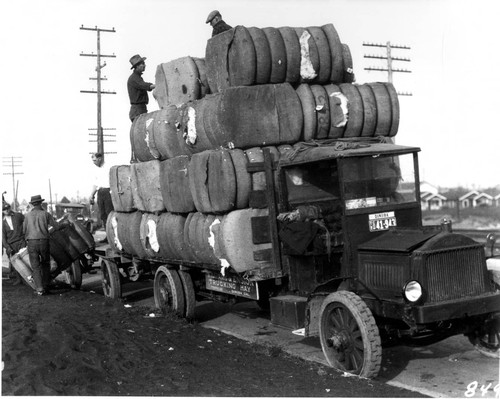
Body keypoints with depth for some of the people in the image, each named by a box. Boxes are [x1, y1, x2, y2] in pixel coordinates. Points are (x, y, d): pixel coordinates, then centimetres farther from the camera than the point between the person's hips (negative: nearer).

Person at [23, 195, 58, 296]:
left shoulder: (27, 215, 6)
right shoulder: (46, 214, 2)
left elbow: (24, 230, 13)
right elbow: (56, 226, 4)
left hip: (32, 243, 0)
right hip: (44, 242, 0)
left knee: (35, 266, 2)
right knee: (45, 264, 16)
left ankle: (39, 288, -9)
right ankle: (46, 286, 14)